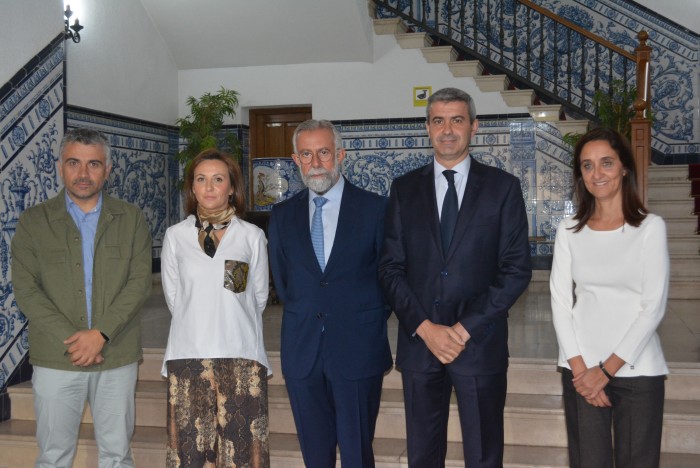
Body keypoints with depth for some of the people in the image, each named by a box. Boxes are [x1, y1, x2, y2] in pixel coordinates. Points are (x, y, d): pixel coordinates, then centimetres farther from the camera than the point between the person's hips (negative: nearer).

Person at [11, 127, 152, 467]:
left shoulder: (131, 219, 4)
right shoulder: (33, 222, 2)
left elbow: (140, 282, -4)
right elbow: (26, 290, -5)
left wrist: (101, 333, -16)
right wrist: (70, 341, -14)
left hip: (118, 357, 1)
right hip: (55, 360, 0)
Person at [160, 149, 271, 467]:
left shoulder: (252, 236, 0)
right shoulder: (175, 236, 2)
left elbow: (259, 297, 7)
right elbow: (173, 297, 9)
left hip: (240, 356, 0)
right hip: (188, 355, 1)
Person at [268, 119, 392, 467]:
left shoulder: (375, 209, -3)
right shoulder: (283, 214, 7)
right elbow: (282, 280, 13)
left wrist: (370, 322, 3)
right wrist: (304, 318, 6)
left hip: (358, 350, -3)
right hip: (302, 351, 3)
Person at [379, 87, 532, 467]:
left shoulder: (502, 187, 1)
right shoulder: (405, 189, 6)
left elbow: (517, 269, -4)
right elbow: (391, 267, 3)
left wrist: (465, 328, -11)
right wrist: (425, 328, -9)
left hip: (480, 343, -1)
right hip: (418, 341, 2)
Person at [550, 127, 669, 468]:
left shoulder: (650, 227, -3)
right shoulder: (569, 230, 5)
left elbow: (654, 306, -7)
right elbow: (560, 301, 2)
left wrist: (608, 368, -9)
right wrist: (580, 367, -7)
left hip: (637, 371, -2)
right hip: (581, 369, 2)